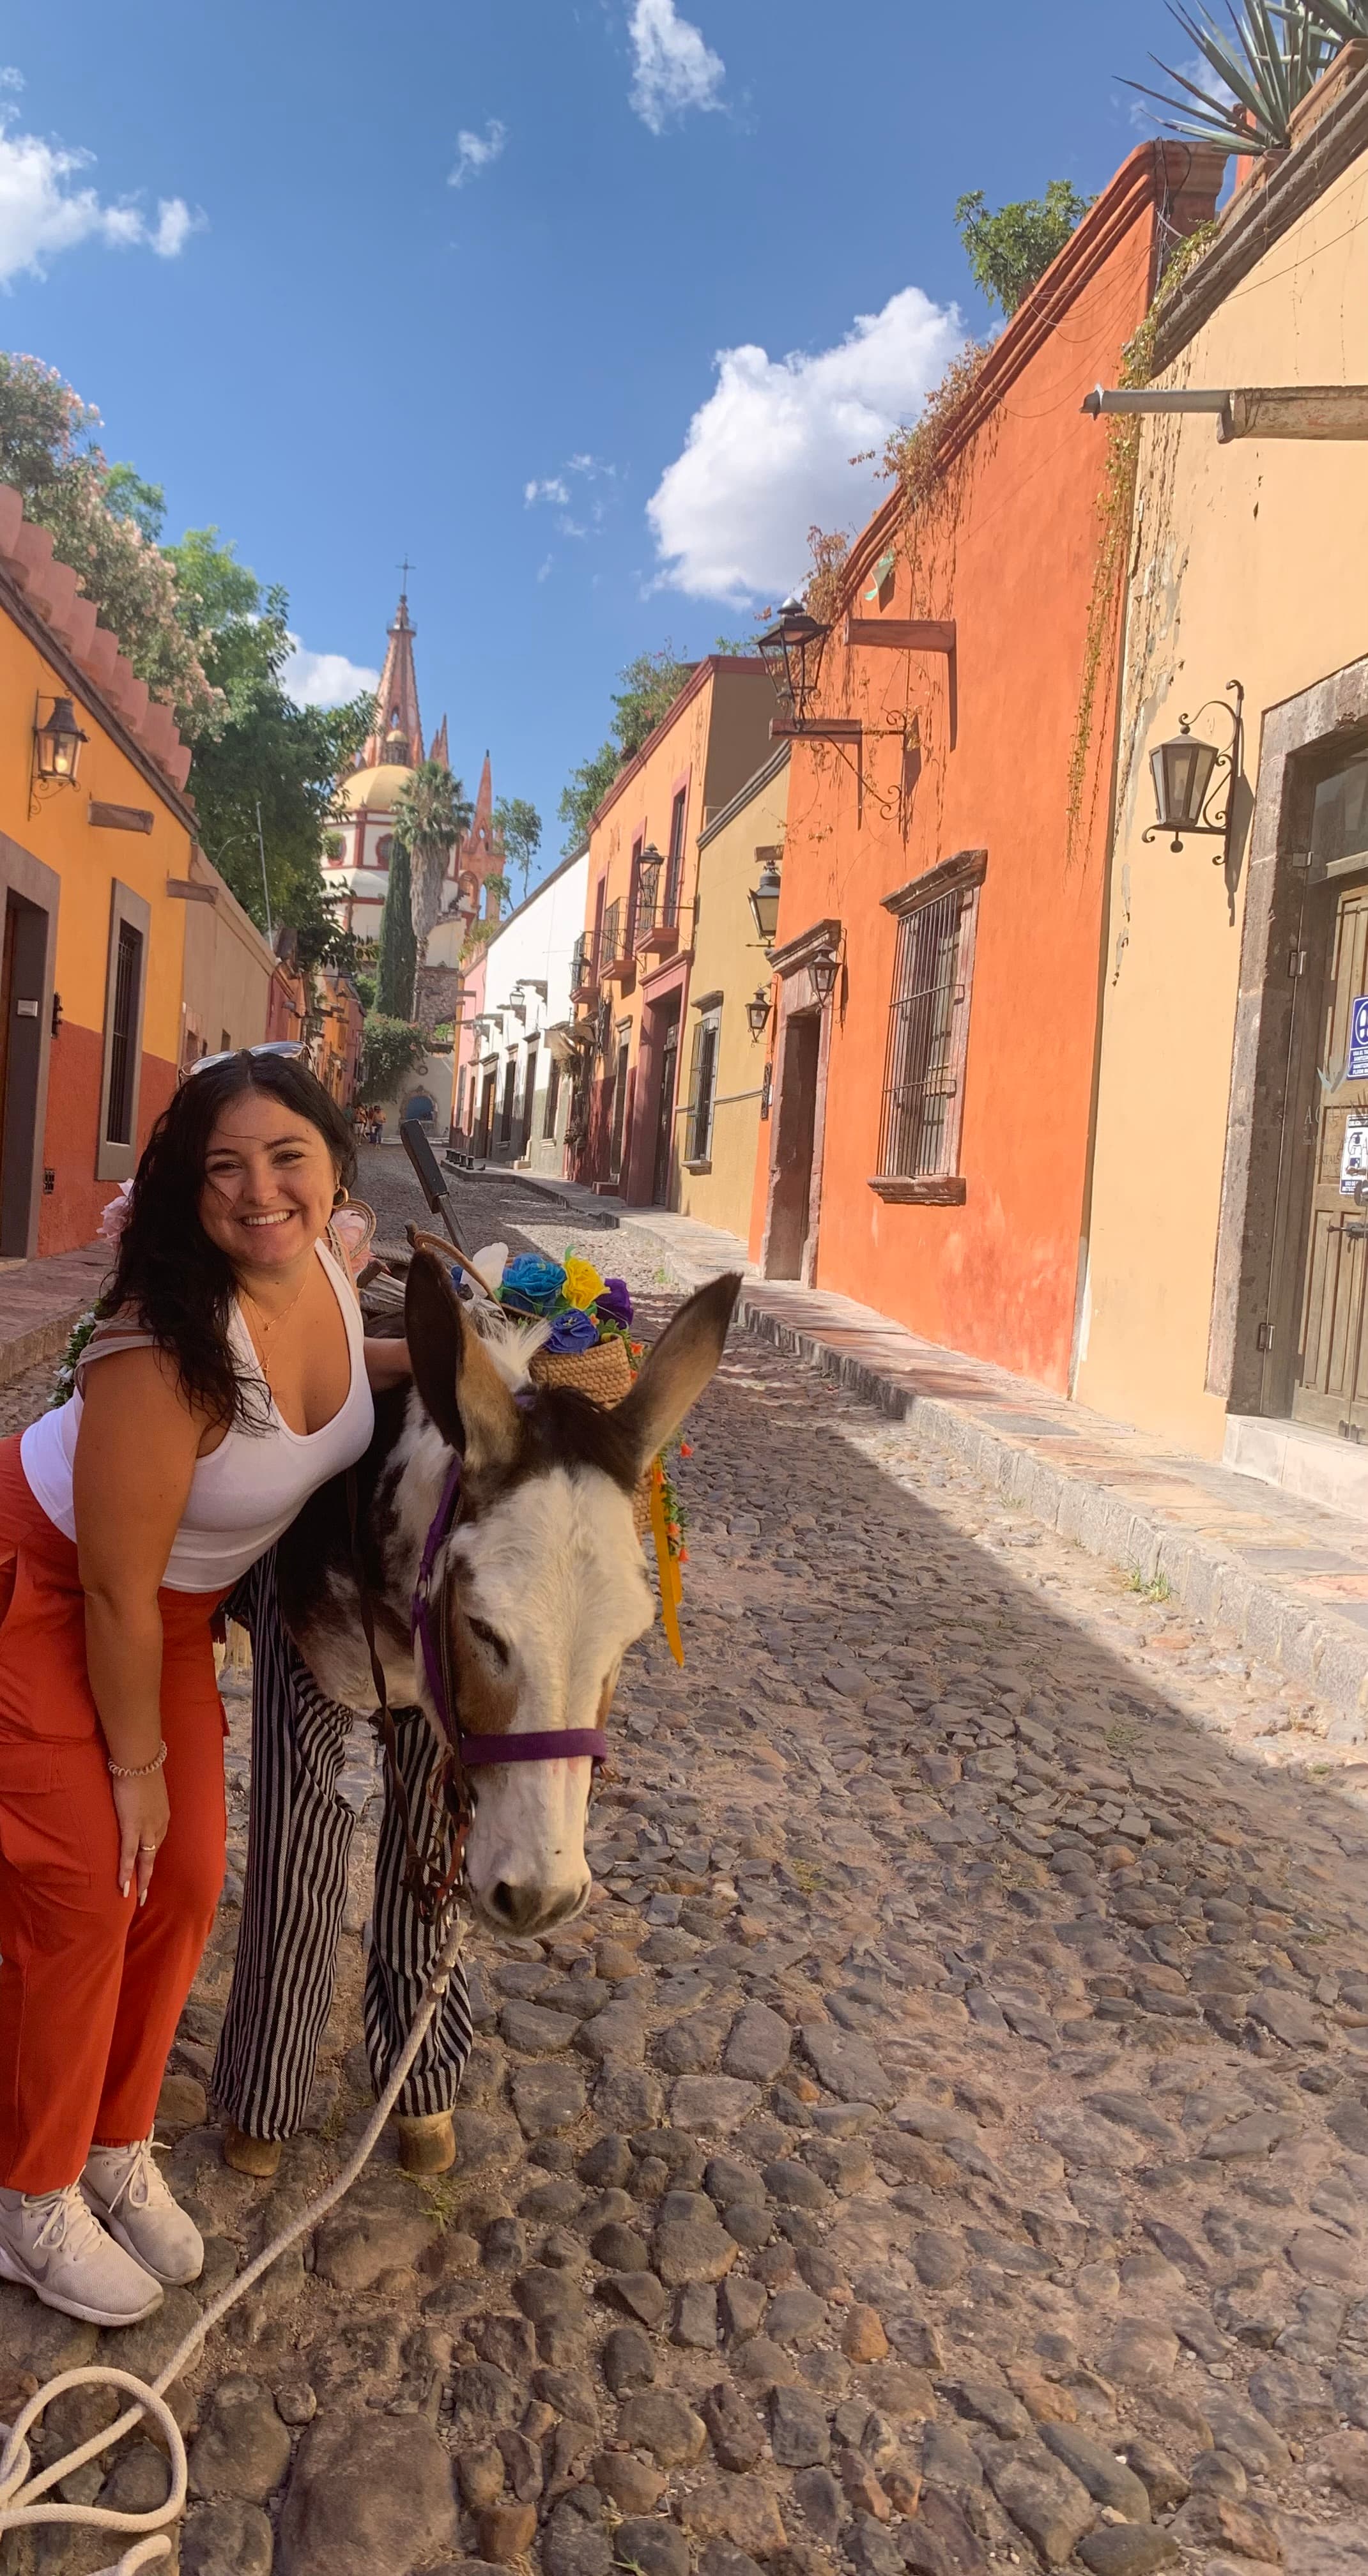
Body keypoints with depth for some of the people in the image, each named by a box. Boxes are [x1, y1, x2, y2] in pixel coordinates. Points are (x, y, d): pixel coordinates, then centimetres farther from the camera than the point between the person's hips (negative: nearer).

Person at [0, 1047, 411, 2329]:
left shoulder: (326, 1267, -14)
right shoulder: (170, 1338, -35)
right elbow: (115, 1592, -26)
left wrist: (435, 1356, -4)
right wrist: (136, 1765, -13)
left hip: (174, 1604, 7)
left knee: (186, 1876, 10)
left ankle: (118, 2153, 34)